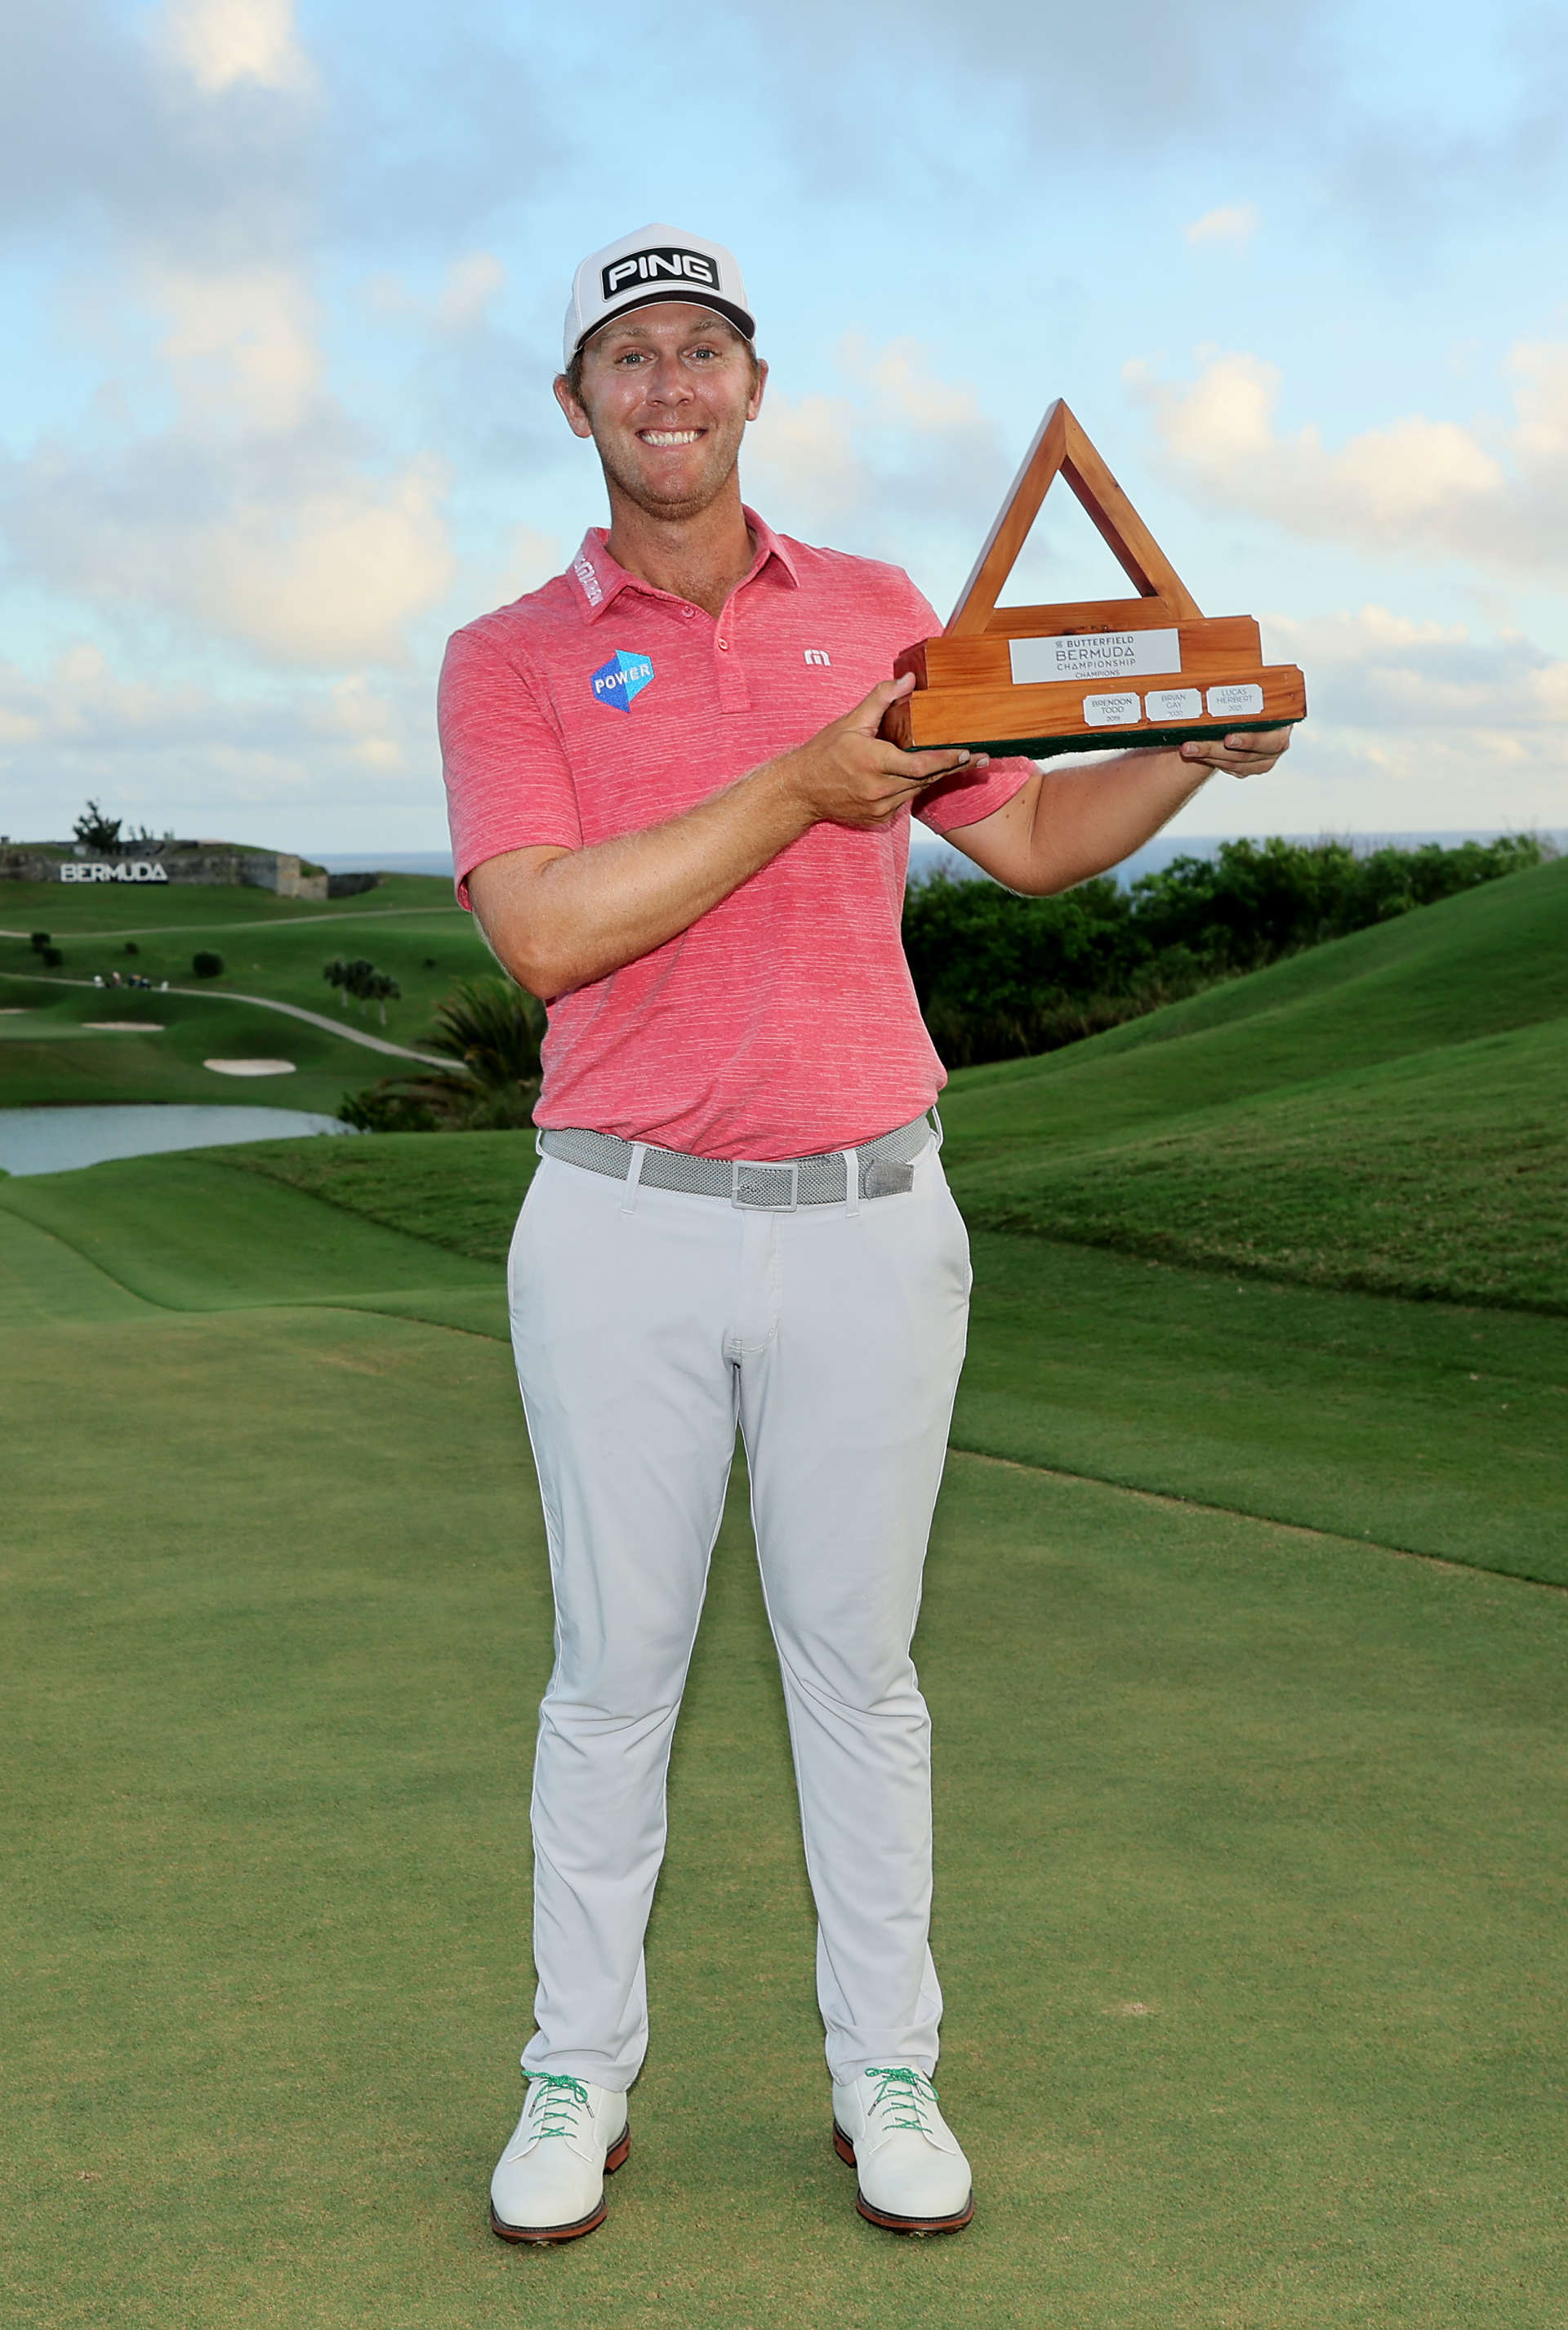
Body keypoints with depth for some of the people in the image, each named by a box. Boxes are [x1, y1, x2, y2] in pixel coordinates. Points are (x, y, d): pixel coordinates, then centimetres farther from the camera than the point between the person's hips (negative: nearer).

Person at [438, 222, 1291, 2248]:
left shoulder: (880, 614, 10)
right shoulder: (510, 660, -1)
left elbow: (1033, 837, 16)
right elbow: (543, 932, -16)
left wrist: (1195, 748, -2)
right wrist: (799, 789, -19)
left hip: (867, 1223, 2)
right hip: (623, 1232, -2)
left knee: (857, 1662, 9)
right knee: (613, 1667, 7)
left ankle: (884, 2074, 21)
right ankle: (580, 2070, 21)